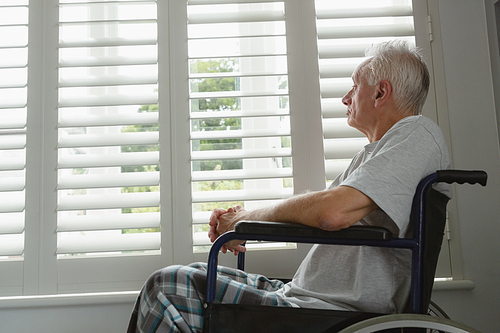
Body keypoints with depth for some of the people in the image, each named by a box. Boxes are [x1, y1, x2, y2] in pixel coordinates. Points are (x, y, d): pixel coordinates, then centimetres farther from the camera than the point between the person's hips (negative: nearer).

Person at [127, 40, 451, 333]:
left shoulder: (417, 133, -12)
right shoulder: (372, 153, 21)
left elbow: (333, 212, -28)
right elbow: (316, 213, 20)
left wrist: (248, 218, -10)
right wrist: (239, 220, 3)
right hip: (303, 296, 10)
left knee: (168, 287, -12)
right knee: (174, 280, 11)